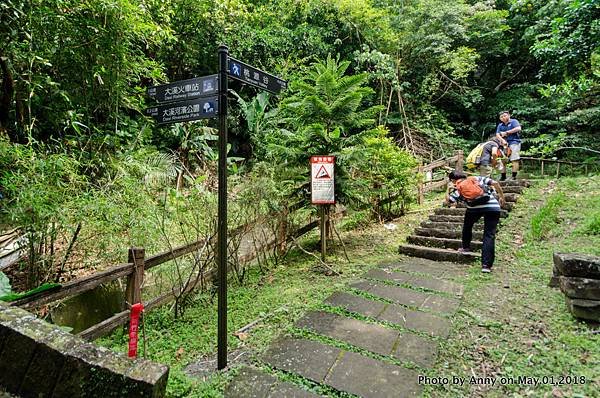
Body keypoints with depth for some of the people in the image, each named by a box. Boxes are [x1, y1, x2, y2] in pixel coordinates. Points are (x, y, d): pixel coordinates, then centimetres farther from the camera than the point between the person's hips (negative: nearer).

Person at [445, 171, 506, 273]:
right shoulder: (478, 179, 21)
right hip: (493, 207, 2)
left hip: (474, 208, -2)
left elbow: (448, 202, 6)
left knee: (467, 226, 30)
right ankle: (486, 265, -3)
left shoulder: (458, 189, 12)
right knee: (489, 235, 1)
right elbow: (495, 183, 12)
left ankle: (466, 247, 42)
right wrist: (501, 197, 23)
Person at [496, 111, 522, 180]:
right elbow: (497, 134, 6)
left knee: (514, 160, -11)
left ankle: (514, 176, -13)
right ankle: (503, 176, 5)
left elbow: (518, 128, -11)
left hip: (514, 142, -5)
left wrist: (506, 132, -7)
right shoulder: (500, 125, 20)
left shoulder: (514, 121, 7)